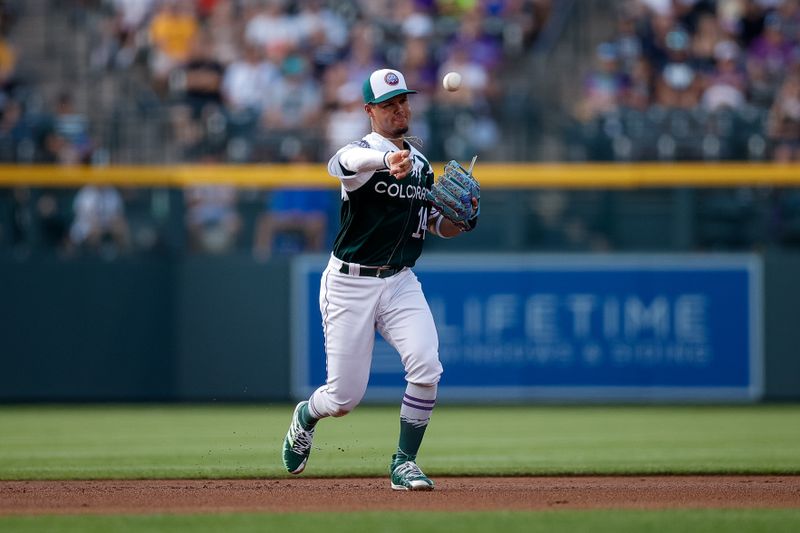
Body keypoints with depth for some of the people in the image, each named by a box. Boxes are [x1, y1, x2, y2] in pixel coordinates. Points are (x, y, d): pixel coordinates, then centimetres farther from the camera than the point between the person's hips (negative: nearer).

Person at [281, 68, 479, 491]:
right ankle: (305, 417, 35)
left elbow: (436, 225, 19)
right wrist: (386, 160, -62)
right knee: (345, 396, -1)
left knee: (426, 368, -20)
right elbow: (340, 164, -39)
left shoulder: (421, 163, 10)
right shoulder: (364, 151, -12)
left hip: (399, 281, 5)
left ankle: (404, 463, -5)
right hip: (350, 284, -5)